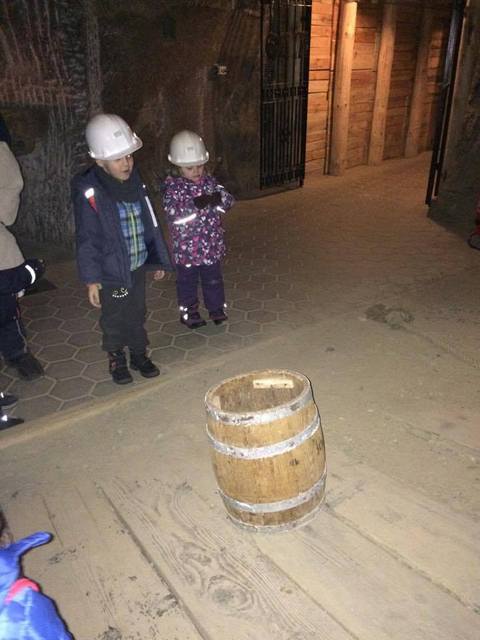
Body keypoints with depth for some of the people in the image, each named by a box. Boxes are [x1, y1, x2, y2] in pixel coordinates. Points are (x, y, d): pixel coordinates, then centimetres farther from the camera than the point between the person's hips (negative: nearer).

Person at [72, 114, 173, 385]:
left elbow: (151, 223, 7)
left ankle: (139, 354, 37)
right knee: (115, 319, 12)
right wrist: (91, 279, -13)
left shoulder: (135, 181, -1)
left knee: (138, 313, 18)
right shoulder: (89, 192, -18)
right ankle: (117, 359, 33)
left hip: (138, 265, 5)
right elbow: (87, 239, -14)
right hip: (111, 271, -4)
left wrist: (159, 260, 11)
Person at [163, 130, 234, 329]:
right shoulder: (172, 187, -13)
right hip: (186, 249, -3)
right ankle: (189, 313, 31)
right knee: (187, 283, 14)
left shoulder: (209, 181, 0)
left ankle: (217, 309, 36)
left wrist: (218, 198, -29)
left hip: (212, 246, 4)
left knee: (213, 281, 18)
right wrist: (195, 204, -38)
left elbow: (228, 200, -6)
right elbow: (173, 213, -26)